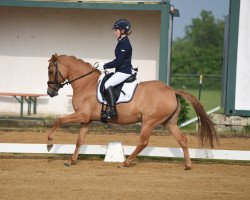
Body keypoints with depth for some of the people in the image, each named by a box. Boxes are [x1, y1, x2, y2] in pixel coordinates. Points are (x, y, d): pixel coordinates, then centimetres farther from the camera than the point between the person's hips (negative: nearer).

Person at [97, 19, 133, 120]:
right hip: (121, 71, 11)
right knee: (105, 83, 16)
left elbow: (118, 62, -21)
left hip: (124, 72, -11)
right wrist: (104, 66, 11)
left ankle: (113, 110, -30)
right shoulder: (121, 42, 14)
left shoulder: (125, 44, -17)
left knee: (108, 84, -25)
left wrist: (104, 66, -15)